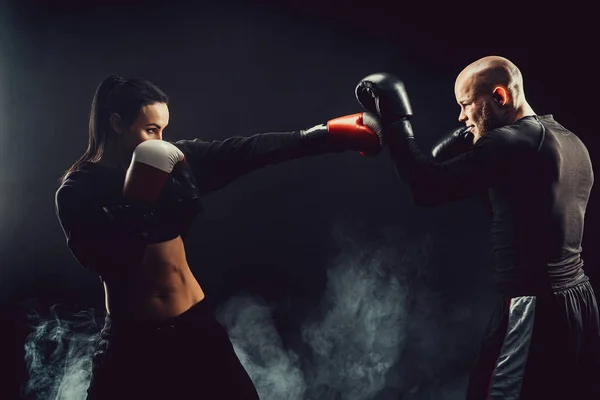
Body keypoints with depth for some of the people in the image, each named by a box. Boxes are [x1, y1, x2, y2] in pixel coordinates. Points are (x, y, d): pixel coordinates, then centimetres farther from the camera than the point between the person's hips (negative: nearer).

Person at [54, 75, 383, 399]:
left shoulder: (174, 159, 0)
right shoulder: (78, 190, -9)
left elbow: (246, 151, -7)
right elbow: (105, 260, -22)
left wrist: (333, 134, -11)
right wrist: (139, 192, -25)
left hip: (195, 326, 3)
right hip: (131, 341, -3)